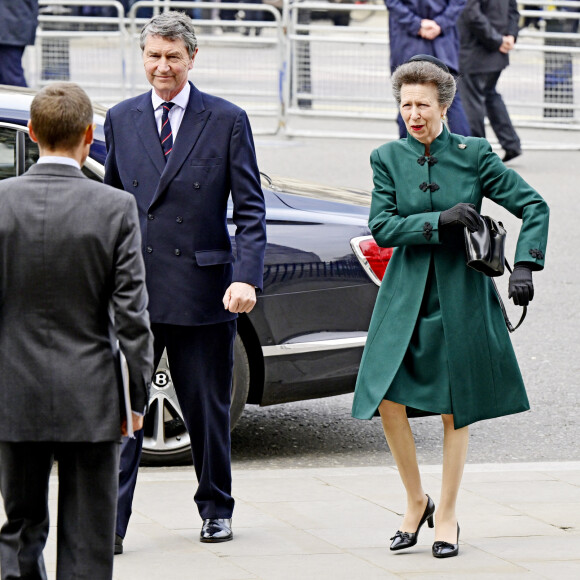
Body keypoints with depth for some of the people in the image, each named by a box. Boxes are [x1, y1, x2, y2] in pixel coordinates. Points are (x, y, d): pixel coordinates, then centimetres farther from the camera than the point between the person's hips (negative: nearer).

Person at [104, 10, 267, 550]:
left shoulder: (227, 121, 1)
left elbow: (250, 209, -1)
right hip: (133, 288, 1)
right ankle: (109, 521, -6)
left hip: (201, 288, -1)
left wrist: (246, 278, -13)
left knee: (207, 408, 10)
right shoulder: (121, 119, 8)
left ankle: (215, 509, 27)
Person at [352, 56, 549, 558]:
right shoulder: (388, 159, 2)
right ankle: (416, 502, 15)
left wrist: (525, 267, -12)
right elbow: (381, 228, -6)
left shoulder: (473, 154, -3)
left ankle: (447, 515, 17)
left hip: (460, 296, -1)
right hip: (406, 296, 2)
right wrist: (439, 220, -18)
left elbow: (534, 205, -1)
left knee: (454, 409, 4)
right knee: (389, 402, -6)